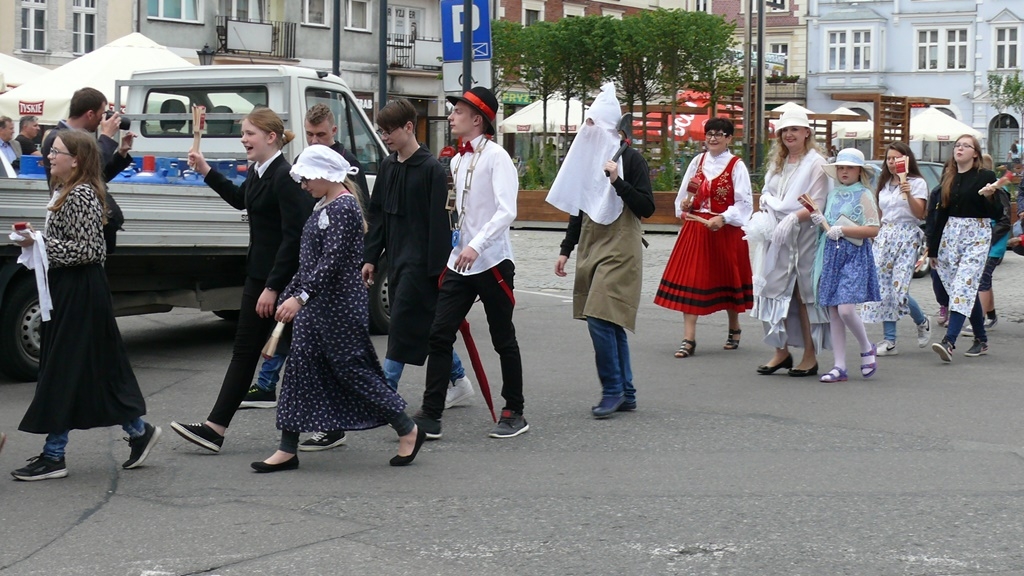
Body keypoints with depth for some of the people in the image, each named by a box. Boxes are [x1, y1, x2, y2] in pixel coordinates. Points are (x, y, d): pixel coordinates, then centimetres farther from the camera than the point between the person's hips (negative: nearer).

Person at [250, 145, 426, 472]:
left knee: (353, 369, -3)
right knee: (299, 371, 6)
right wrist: (288, 297, 22)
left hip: (340, 305, -10)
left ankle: (408, 431, 11)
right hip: (315, 305, 10)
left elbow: (333, 261, -24)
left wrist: (300, 296, -28)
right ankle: (288, 450, 9)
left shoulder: (344, 208, -15)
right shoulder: (323, 208, 14)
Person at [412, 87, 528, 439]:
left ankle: (514, 414, 16)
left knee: (503, 340, 5)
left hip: (491, 262, -7)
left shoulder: (495, 157, -11)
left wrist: (476, 246, -31)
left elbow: (506, 211, -21)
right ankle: (430, 415, 0)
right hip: (460, 262, 7)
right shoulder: (458, 160, 12)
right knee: (439, 335, -1)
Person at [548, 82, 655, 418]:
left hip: (619, 249, -7)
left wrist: (618, 182, -23)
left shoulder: (630, 159, -8)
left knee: (601, 319, -15)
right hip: (591, 248, 7)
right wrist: (566, 249, 17)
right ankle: (626, 394, 15)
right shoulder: (587, 158, 13)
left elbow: (647, 208, -13)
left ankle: (613, 390, -5)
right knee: (610, 323, 9)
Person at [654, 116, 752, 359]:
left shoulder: (736, 166, -4)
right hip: (695, 227, 4)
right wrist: (684, 207, -3)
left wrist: (723, 218, -20)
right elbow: (685, 193, 17)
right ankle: (688, 339, -6)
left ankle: (734, 329, 32)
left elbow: (744, 202, -9)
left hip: (726, 230, -4)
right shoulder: (697, 162, 9)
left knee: (727, 279, 9)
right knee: (689, 279, -5)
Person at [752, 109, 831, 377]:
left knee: (805, 294, -2)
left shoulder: (815, 163, -7)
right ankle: (781, 351, 14)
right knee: (775, 291, 5)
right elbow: (767, 193, 20)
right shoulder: (777, 162, 16)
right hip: (777, 237, 7)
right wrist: (768, 204, -2)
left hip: (805, 236, -6)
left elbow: (817, 205, -13)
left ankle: (810, 357, 4)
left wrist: (793, 218, -25)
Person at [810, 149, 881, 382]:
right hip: (832, 254, 6)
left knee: (846, 308, -17)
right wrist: (819, 220, 2)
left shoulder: (864, 195, -3)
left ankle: (867, 348, 10)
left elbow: (873, 230, -12)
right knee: (833, 312, 3)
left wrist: (842, 230, -15)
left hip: (855, 255, -6)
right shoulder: (834, 194, 15)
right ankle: (839, 366, 7)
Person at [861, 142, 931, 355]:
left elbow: (919, 213, -11)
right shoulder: (884, 184, 18)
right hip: (884, 236, 6)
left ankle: (922, 322, 13)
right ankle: (889, 341, -1)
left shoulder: (917, 183, 0)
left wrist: (909, 195, -25)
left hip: (907, 237, -6)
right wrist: (876, 234, 20)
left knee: (899, 288, -15)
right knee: (882, 288, -4)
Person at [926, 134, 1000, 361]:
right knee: (967, 290, 9)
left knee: (964, 286, -16)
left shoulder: (985, 177, -4)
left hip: (977, 235, -6)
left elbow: (996, 214, -5)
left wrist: (988, 197, -25)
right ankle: (981, 340, 20)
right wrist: (933, 248, 15)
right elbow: (941, 212, 15)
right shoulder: (948, 177, 11)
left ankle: (949, 342, -27)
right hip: (950, 235, 6)